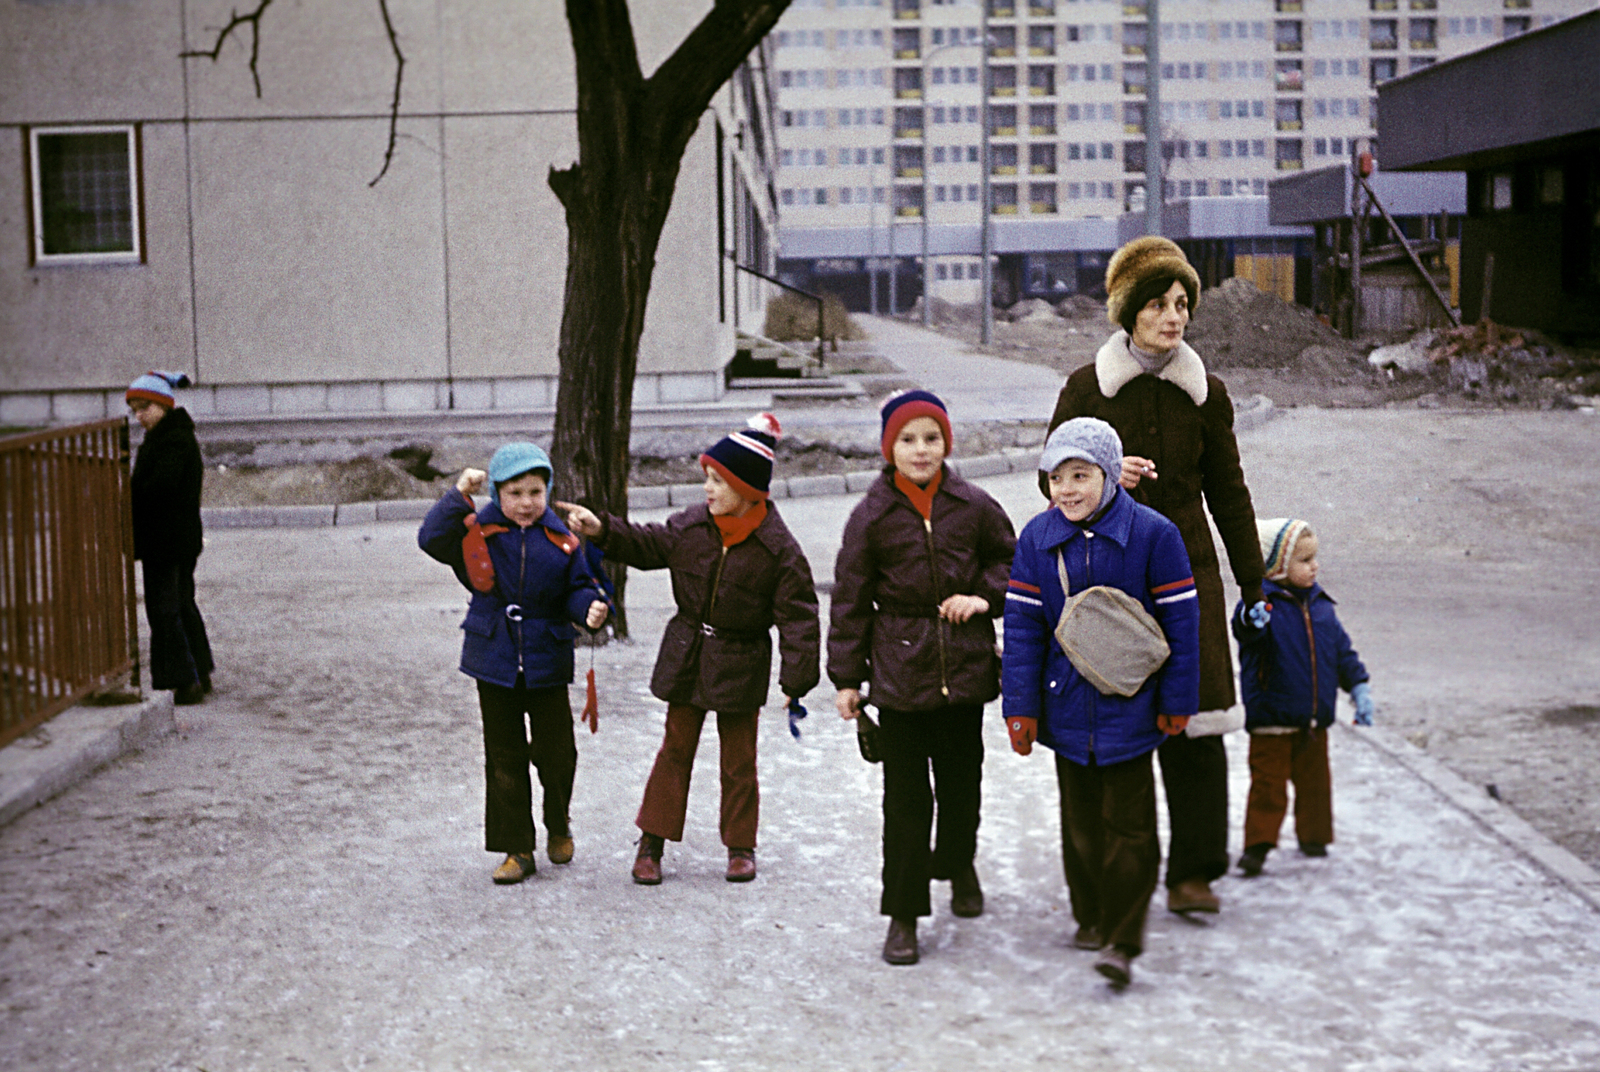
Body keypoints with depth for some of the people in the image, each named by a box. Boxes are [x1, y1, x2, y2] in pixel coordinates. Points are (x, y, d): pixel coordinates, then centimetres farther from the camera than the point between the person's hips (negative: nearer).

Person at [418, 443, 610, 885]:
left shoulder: (561, 541, -2)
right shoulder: (478, 533, -3)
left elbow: (576, 588, 4)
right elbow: (431, 539, -14)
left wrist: (591, 607, -17)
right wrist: (459, 495, -19)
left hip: (547, 661, 0)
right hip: (494, 658, 0)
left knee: (556, 752, 3)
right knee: (505, 757, 7)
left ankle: (558, 827, 32)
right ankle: (517, 849, 16)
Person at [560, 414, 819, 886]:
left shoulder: (778, 547, -15)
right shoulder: (690, 525, -4)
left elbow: (797, 614, -13)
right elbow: (647, 546, 11)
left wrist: (797, 678, -17)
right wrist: (602, 530, -3)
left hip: (741, 665, -3)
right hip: (686, 656, 3)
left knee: (738, 759, 9)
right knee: (675, 749, 10)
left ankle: (741, 845, 24)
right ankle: (652, 841, 17)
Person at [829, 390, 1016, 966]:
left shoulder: (974, 505, 1)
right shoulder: (871, 515, -4)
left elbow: (1011, 560, 16)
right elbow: (850, 599, 1)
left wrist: (985, 596, -5)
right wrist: (846, 676, 0)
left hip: (965, 664, 2)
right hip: (899, 668, -2)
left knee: (961, 777, 15)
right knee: (905, 793, -1)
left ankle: (958, 863, 44)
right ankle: (903, 914, 8)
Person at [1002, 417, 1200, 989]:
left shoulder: (1153, 534, -9)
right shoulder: (1036, 539, -1)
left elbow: (1179, 621, -4)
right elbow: (1022, 626, 2)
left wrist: (1177, 701, -3)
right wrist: (1021, 707, -1)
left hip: (1130, 704, -3)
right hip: (1067, 706, 3)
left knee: (1128, 823, -2)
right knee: (1081, 821, 15)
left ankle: (1122, 940, 3)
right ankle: (1092, 916, 31)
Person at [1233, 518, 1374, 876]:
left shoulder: (1320, 605, 8)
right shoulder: (1264, 604, -12)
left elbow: (1342, 650, 16)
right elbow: (1245, 630, -34)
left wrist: (1359, 686, 11)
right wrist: (1252, 620, -57)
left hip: (1315, 720, 6)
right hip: (1272, 721, -6)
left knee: (1315, 780, 15)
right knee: (1268, 783, -4)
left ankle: (1314, 836, 32)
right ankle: (1257, 844, 2)